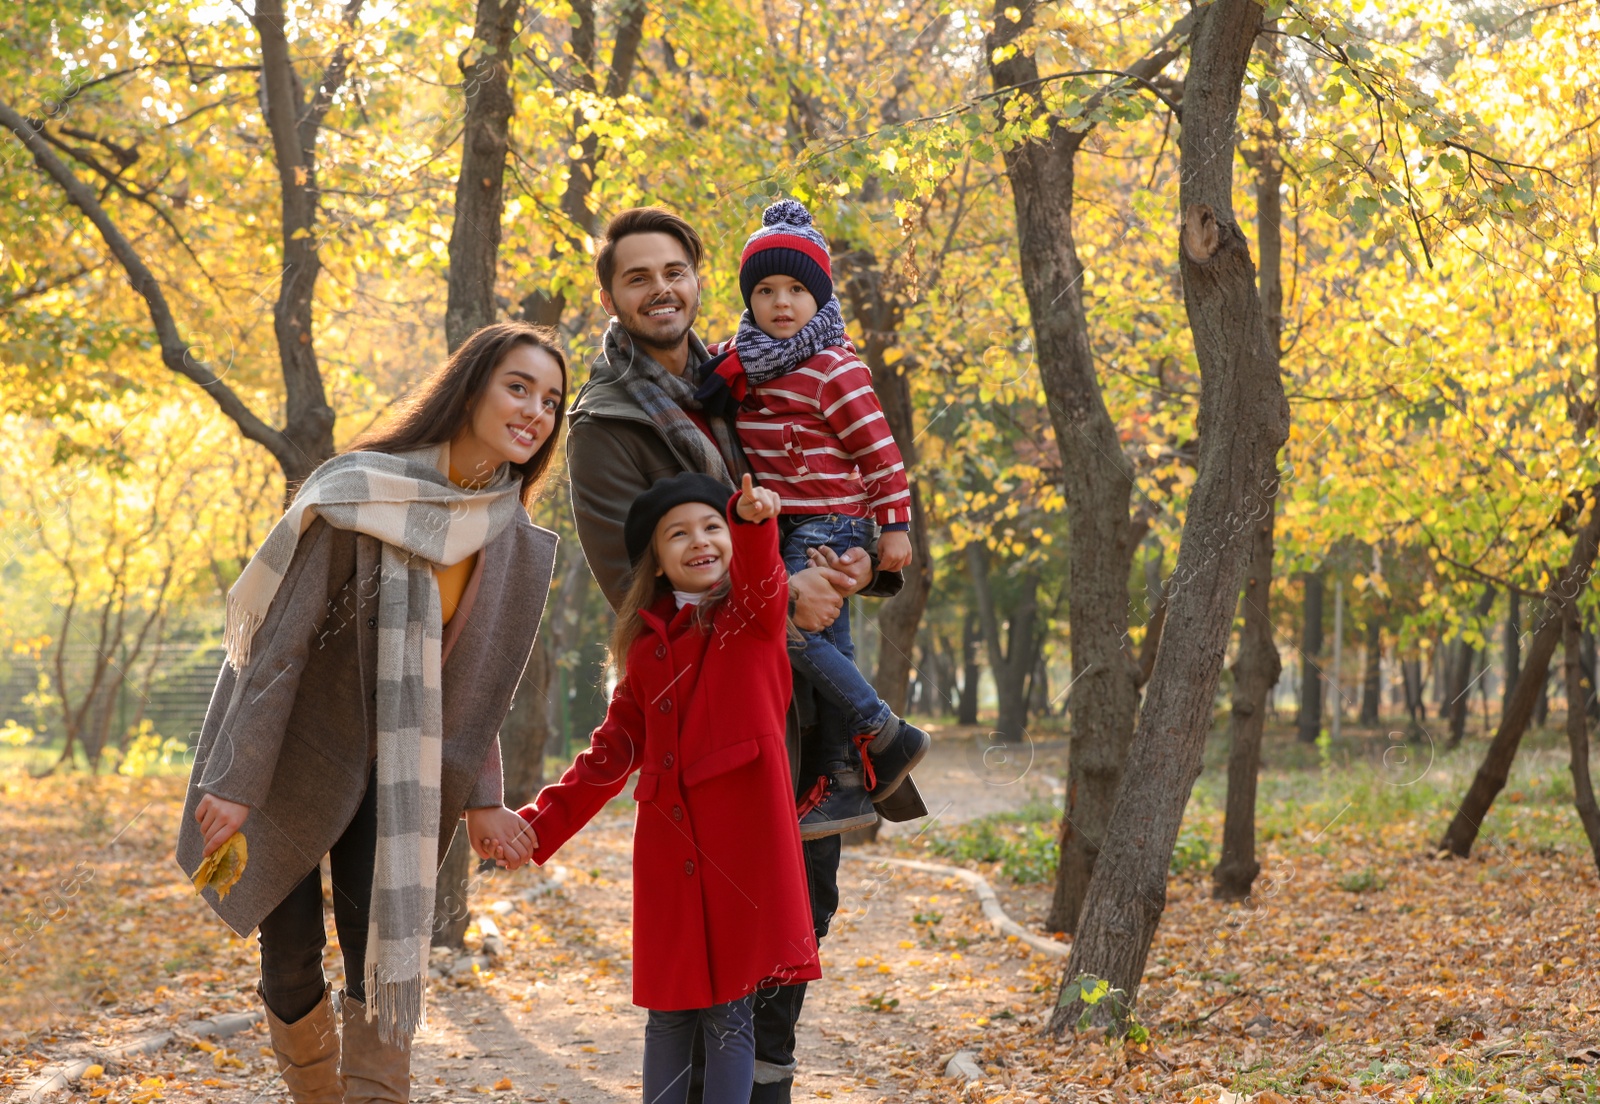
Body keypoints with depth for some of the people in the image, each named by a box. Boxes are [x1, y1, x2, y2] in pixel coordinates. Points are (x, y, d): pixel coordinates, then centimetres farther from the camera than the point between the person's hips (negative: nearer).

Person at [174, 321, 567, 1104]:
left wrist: (479, 798, 0)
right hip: (294, 753, -3)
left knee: (383, 963, -5)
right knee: (290, 960, 4)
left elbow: (480, 679, 6)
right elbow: (280, 640, -17)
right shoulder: (360, 494, -19)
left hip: (393, 769, 4)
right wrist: (236, 782, -18)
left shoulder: (513, 536, -3)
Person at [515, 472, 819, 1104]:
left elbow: (760, 577, -21)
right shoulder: (646, 645, 14)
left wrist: (755, 520, -44)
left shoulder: (757, 617, 3)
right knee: (668, 1009, 8)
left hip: (744, 840, -4)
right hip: (668, 847, 4)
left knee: (730, 1010, -1)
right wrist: (540, 826, 13)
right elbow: (614, 750, 20)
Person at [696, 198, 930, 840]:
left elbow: (879, 450, -9)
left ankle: (886, 736, -9)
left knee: (795, 630, -19)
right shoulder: (740, 362, 10)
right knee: (826, 644, 5)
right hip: (781, 526, 7)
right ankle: (843, 782, 4)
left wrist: (894, 524, -10)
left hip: (829, 522, -7)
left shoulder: (834, 368, -9)